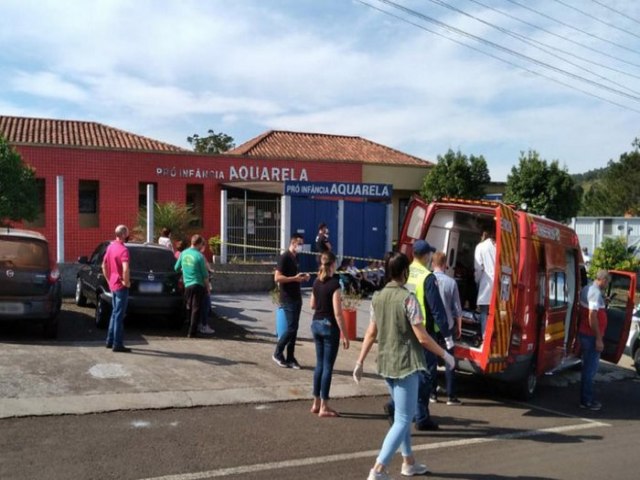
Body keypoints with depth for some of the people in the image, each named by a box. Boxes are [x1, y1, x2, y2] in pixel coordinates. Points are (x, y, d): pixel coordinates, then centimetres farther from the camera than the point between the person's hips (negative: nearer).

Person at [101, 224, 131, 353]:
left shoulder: (110, 247, 8)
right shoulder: (123, 249, -19)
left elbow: (104, 266, 17)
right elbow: (125, 269, -32)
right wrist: (126, 282, -18)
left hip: (113, 285, 9)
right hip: (121, 286, -9)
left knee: (114, 313, 18)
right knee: (119, 315, -3)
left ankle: (110, 341, 25)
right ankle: (117, 344, 2)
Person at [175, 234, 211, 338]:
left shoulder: (183, 253, 3)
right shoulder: (199, 256, -12)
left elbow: (176, 268, 14)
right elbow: (205, 274, -8)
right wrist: (207, 286, 5)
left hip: (187, 285, 5)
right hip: (198, 285, -5)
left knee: (190, 308, 17)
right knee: (196, 309, -1)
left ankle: (191, 329, 25)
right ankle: (192, 332, -3)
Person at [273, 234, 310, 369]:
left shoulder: (295, 258, 14)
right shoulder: (284, 257, -13)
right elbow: (277, 277, -20)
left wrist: (303, 277, 7)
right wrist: (295, 278, -22)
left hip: (297, 298, 8)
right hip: (288, 299, -8)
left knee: (294, 329, 8)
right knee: (291, 328, -8)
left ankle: (290, 358, 14)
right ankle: (277, 354, 8)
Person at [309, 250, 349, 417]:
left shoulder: (316, 282, 6)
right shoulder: (334, 283, -16)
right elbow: (337, 313, -18)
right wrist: (344, 335, -14)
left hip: (316, 324, 7)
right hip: (329, 325, -7)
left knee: (319, 364, 15)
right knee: (328, 366, 0)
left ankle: (316, 403, 21)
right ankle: (324, 408, 5)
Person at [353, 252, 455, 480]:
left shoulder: (377, 297, 4)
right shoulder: (408, 298, -17)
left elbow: (371, 333, 7)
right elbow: (422, 337, -16)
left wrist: (360, 362, 12)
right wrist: (445, 354, -3)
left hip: (385, 363, 8)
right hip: (405, 364, -8)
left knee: (401, 414, 22)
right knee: (403, 419, -1)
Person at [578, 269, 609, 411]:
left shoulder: (586, 289, 11)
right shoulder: (596, 293, -19)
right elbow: (592, 316, -25)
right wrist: (599, 339, -22)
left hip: (584, 334, 10)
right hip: (591, 336, -10)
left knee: (588, 367, 17)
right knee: (591, 368, -1)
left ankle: (586, 398, 26)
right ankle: (586, 401, 6)